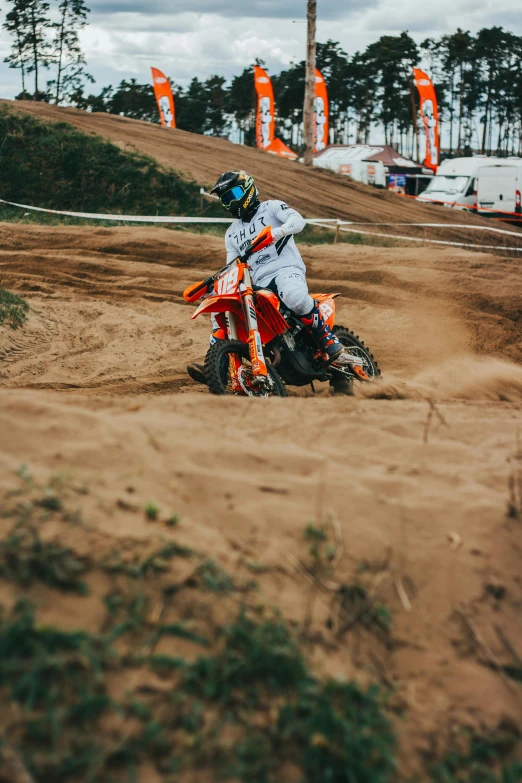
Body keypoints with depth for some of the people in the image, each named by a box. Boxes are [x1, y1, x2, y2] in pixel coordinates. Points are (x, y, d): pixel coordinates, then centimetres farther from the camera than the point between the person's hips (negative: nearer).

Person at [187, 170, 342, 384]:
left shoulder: (271, 207, 8)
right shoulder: (232, 234, 27)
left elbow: (298, 220, -12)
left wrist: (277, 232, -32)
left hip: (286, 270, -7)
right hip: (258, 284, 7)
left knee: (293, 295, -40)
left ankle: (329, 340, -28)